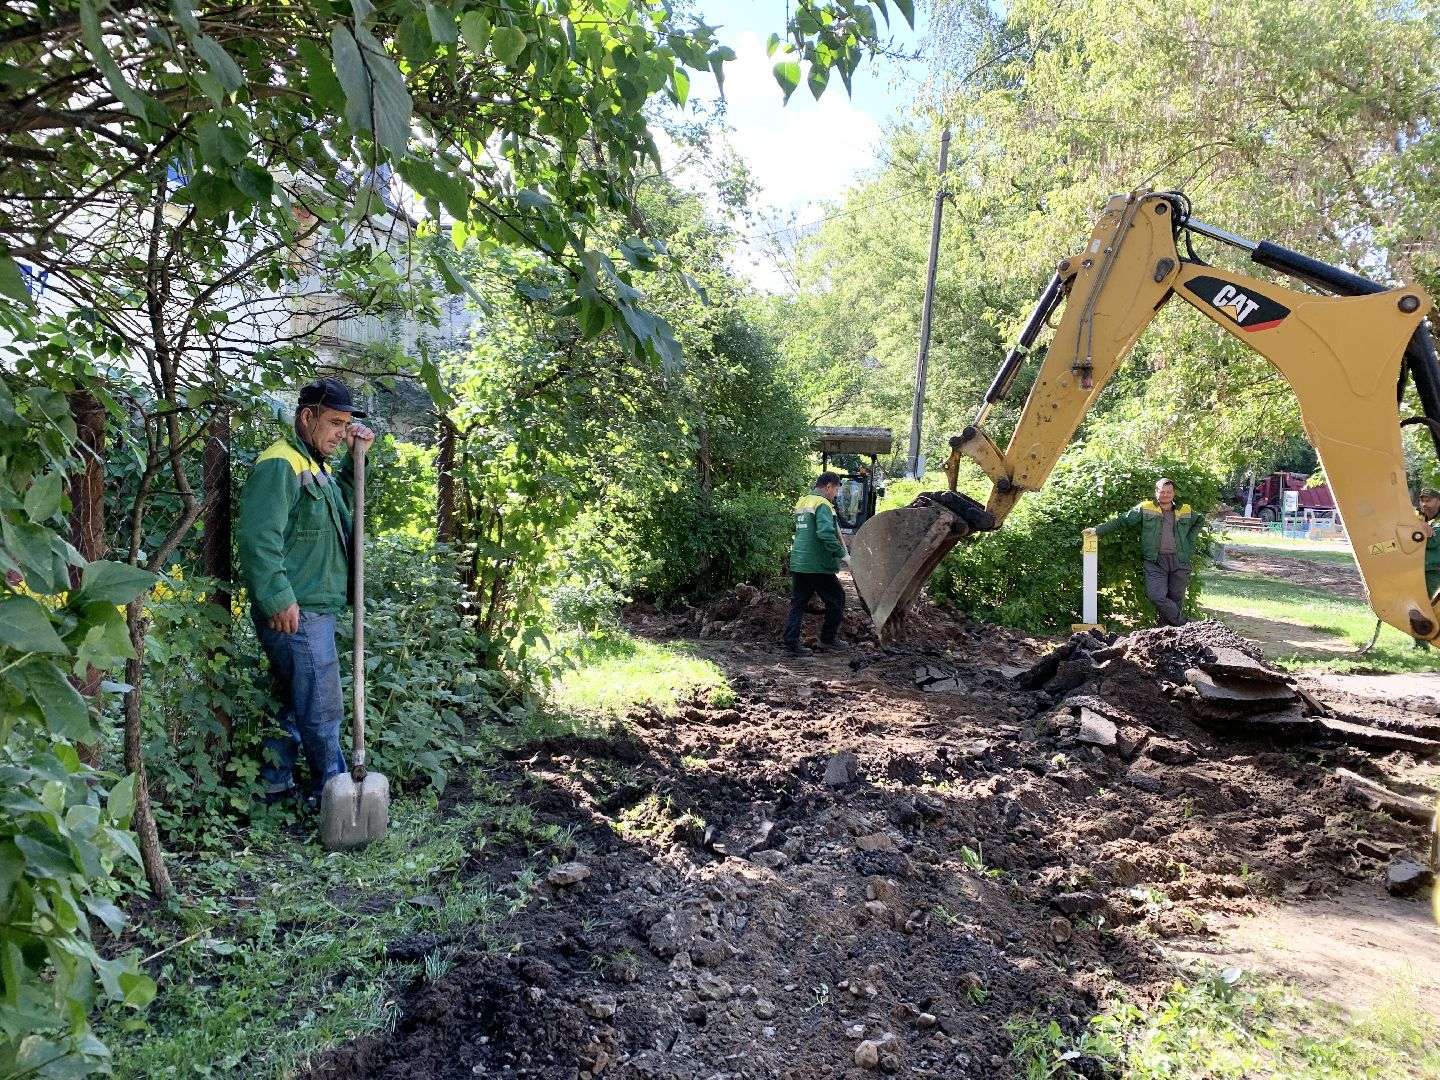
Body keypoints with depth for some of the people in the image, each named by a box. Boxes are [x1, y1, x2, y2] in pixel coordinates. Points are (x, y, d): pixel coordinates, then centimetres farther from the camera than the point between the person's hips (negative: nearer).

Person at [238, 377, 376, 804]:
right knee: (322, 710, -2)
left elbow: (344, 508, 28)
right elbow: (259, 538, -23)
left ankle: (275, 785, 30)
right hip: (296, 614, -10)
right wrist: (279, 599, -24)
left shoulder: (317, 467, 17)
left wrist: (355, 460, 15)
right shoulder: (280, 464, -15)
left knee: (295, 703, 18)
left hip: (314, 611, 10)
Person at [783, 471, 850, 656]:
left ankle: (791, 643, 6)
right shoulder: (823, 504, -13)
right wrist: (842, 554, -21)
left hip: (798, 563, 8)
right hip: (818, 565, -8)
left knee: (798, 603, 10)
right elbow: (826, 533, -27)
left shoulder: (801, 502, 15)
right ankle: (828, 639, 15)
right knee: (836, 599, 9)